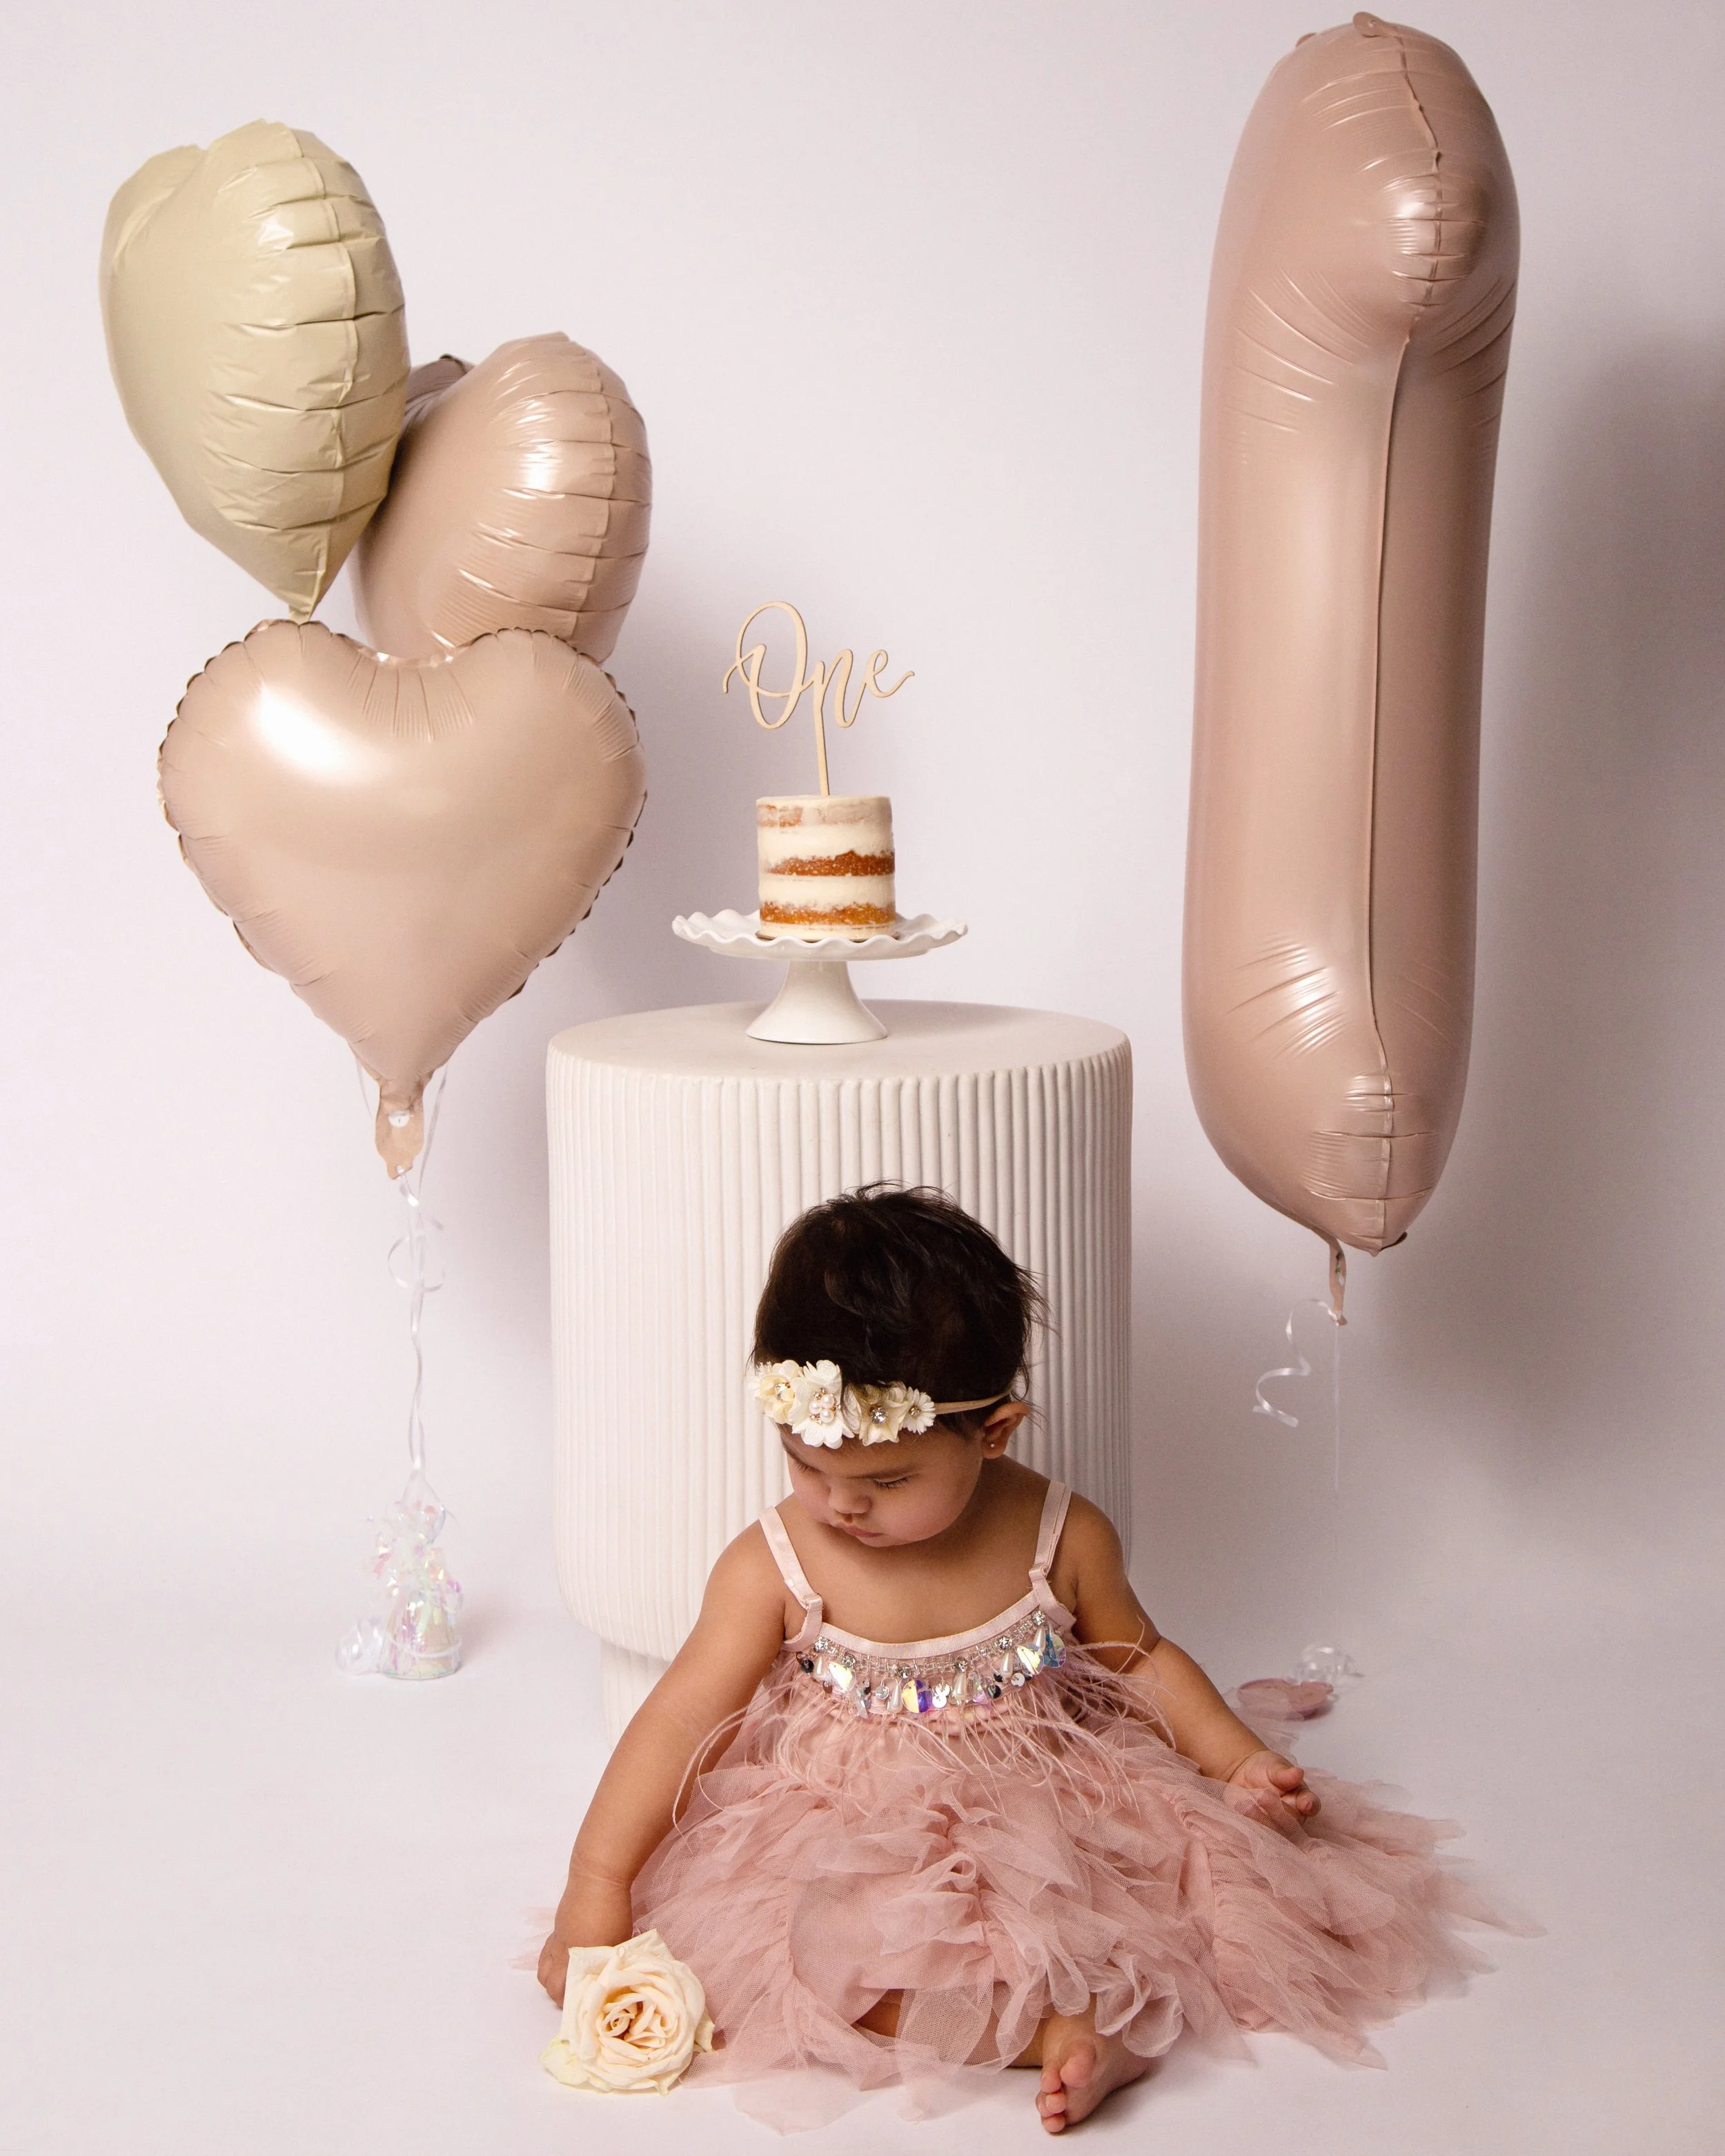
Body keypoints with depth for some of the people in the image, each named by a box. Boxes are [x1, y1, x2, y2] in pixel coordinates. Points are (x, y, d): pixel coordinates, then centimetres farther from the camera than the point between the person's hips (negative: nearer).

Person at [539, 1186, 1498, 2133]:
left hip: (1049, 1825, 2)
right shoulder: (776, 1566, -11)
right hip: (846, 1852, -1)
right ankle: (1051, 2028, -30)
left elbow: (1141, 1658, 11)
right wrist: (597, 1887, -17)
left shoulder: (1062, 1539, -6)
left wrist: (1238, 1761, -1)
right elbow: (683, 1718, -11)